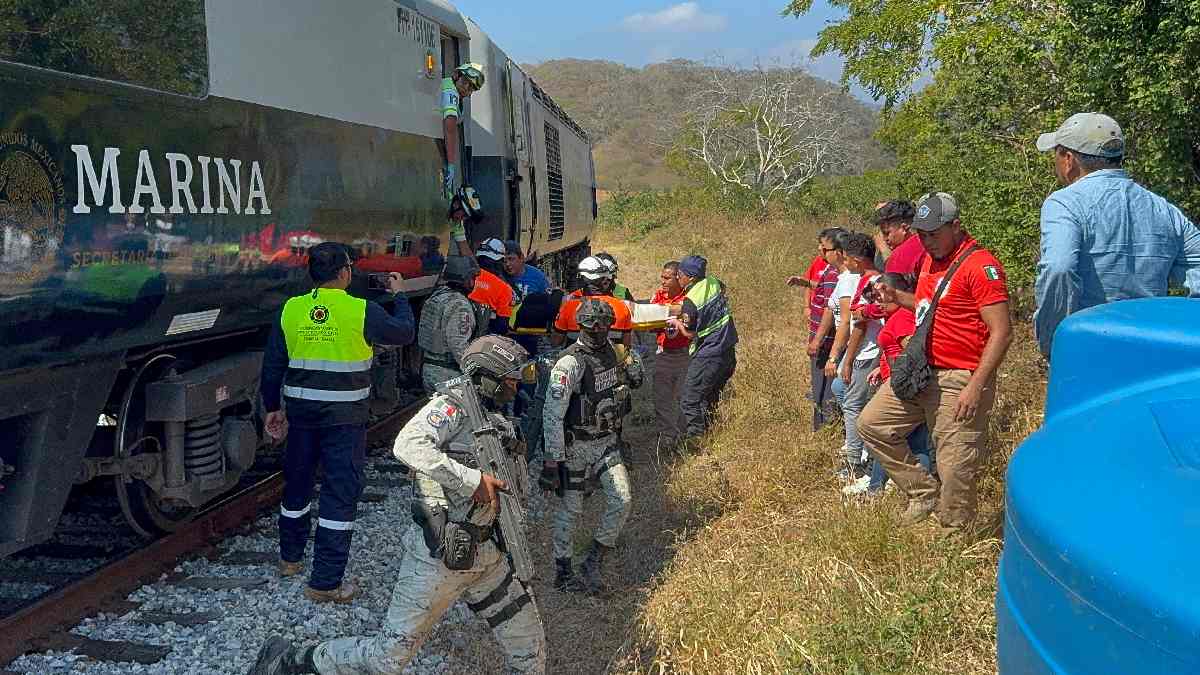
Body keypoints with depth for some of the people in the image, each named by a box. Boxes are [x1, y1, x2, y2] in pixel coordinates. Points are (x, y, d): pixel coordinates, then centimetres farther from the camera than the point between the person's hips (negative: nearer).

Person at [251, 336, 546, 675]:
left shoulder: (500, 425, 12)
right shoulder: (452, 406, -13)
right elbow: (407, 445, -32)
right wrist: (472, 479, -32)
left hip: (487, 554, 8)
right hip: (439, 555, -8)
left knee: (530, 646, 11)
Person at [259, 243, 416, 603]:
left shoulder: (291, 310, 0)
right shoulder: (362, 312, -13)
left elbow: (272, 364, 5)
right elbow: (404, 332, 3)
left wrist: (272, 407, 17)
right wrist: (399, 295, 19)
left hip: (301, 411, 5)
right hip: (345, 417, -5)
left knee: (297, 483, 22)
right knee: (341, 494, 2)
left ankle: (290, 558, 41)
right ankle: (325, 582, 5)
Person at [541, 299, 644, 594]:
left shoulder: (612, 350, 1)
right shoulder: (570, 363, -21)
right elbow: (552, 414, -21)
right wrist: (552, 461, -22)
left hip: (607, 440, 6)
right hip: (576, 445, -6)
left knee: (621, 500, -4)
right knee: (571, 508, 6)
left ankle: (593, 563, 12)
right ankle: (563, 573, 22)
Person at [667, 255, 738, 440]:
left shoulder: (690, 300, -18)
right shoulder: (714, 282, 2)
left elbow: (690, 333, -10)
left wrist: (677, 322, 10)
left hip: (707, 357, -8)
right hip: (729, 353, 8)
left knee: (690, 401, -1)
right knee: (711, 398, 20)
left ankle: (696, 438, -1)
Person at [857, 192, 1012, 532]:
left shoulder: (980, 265, -15)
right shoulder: (930, 259, 12)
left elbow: (1001, 331, -19)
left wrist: (975, 386, -23)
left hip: (960, 380, -9)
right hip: (920, 371, 9)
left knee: (955, 467, -4)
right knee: (871, 424, 11)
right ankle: (924, 493, 19)